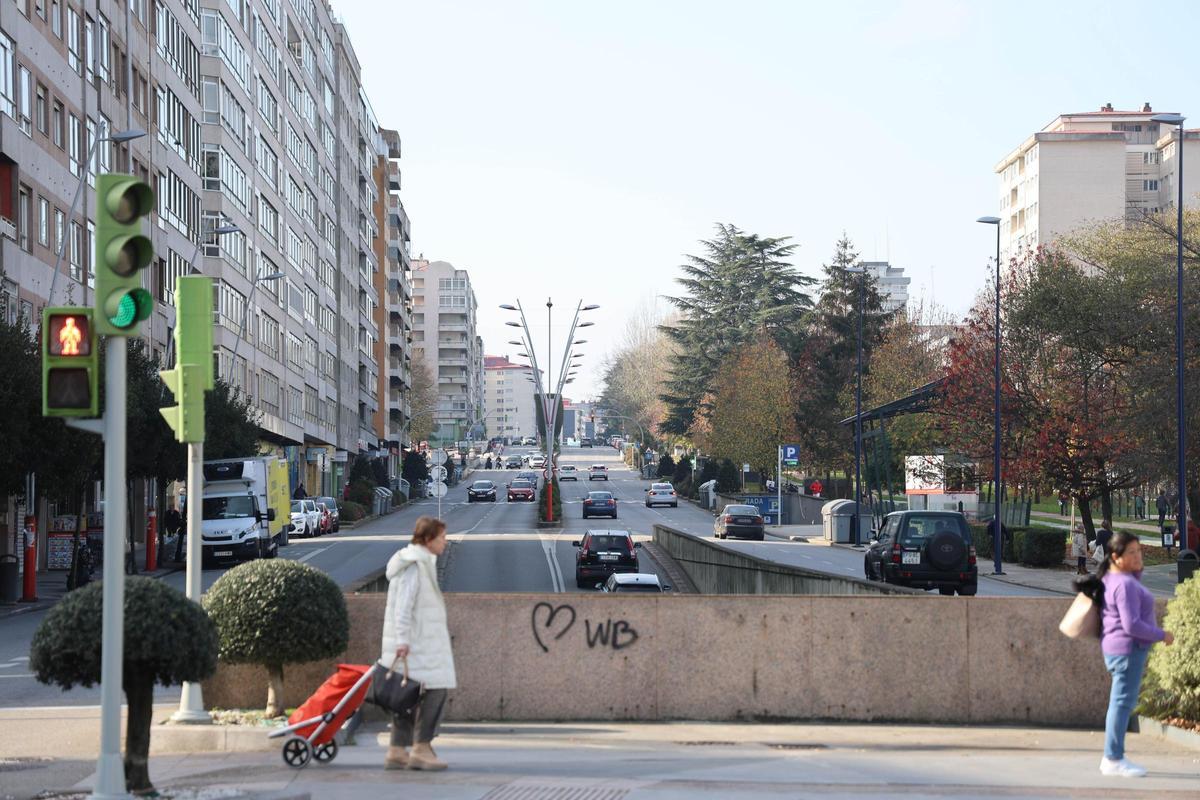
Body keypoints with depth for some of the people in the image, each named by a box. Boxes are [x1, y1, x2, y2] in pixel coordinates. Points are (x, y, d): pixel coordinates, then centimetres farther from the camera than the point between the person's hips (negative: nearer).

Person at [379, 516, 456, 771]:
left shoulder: (422, 563, 18)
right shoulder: (413, 565, -13)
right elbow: (403, 606, -19)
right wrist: (402, 640, -23)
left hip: (412, 642, 10)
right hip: (417, 642, -10)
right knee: (435, 688, -12)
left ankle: (397, 752, 8)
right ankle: (421, 749, -13)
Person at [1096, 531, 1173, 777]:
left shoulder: (1111, 578, 10)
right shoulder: (1125, 585, -19)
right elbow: (1131, 625, -23)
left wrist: (1136, 570, 11)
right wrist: (1162, 635, -12)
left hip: (1114, 648, 11)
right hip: (1128, 648, -11)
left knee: (1120, 702, 15)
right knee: (1123, 702, -7)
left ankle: (1111, 758, 19)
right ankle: (1114, 759, -6)